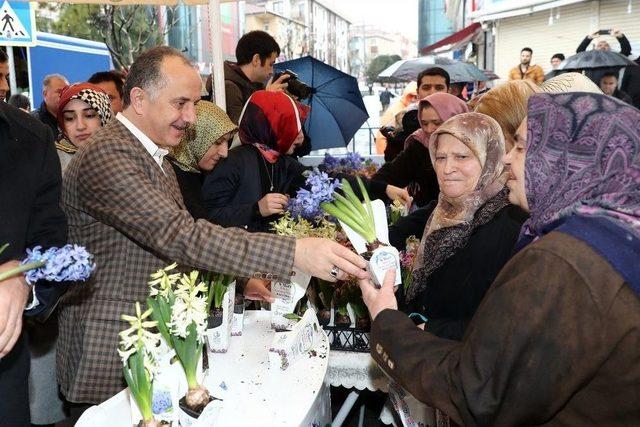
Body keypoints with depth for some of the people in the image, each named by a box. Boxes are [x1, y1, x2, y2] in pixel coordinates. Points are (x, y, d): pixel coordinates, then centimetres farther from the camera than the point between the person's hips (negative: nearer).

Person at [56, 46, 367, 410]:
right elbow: (181, 237, -32)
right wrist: (295, 253, -37)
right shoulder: (105, 156, -22)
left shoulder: (157, 155, 10)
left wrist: (243, 279, -1)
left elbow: (182, 233, 13)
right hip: (111, 359, -8)